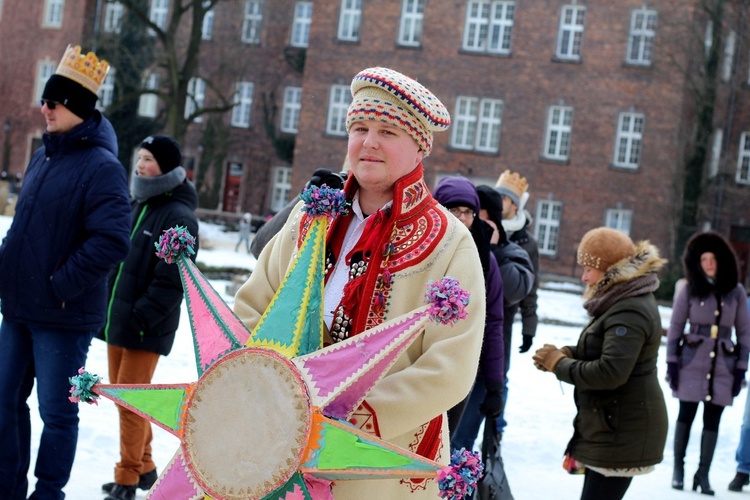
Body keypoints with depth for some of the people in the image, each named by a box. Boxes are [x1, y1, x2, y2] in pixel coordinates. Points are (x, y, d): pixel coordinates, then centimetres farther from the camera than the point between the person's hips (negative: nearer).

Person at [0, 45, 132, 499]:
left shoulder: (101, 167, -14)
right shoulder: (42, 158, 11)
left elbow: (112, 240, -24)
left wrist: (62, 283, -19)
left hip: (64, 316, -8)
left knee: (57, 411, 2)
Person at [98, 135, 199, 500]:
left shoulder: (178, 217, -13)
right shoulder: (137, 206, 13)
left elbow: (172, 279, -19)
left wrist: (140, 316, -21)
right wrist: (106, 309, 13)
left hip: (145, 328, -8)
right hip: (117, 319, 8)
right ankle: (143, 468, 27)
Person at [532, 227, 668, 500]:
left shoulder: (629, 312, -21)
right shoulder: (623, 301, 14)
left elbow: (610, 372, -29)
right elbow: (605, 350, 23)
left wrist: (560, 364, -16)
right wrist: (567, 352, 3)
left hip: (622, 434, -11)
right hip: (609, 427, 11)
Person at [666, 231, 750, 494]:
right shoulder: (689, 290, -1)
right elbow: (675, 327, 2)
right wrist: (672, 362, -4)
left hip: (722, 365, 1)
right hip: (692, 362, -1)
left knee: (712, 420, 4)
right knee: (686, 415, 4)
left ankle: (703, 473, 11)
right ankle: (678, 467, 15)